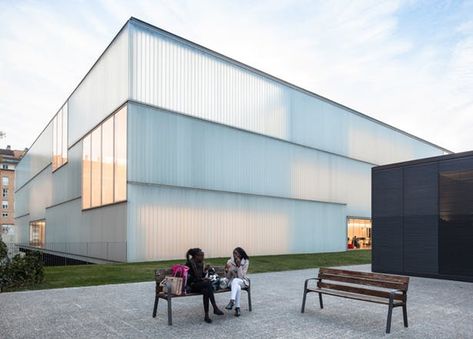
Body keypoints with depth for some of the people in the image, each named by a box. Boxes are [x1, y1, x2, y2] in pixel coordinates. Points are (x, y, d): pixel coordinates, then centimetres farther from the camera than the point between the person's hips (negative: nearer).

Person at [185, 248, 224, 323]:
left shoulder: (200, 263, 11)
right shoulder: (189, 263, -11)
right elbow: (189, 278, -13)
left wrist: (204, 271, -3)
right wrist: (201, 279, -16)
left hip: (199, 284, 6)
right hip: (191, 286, -6)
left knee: (206, 291, -31)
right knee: (208, 283, -31)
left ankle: (206, 315, -30)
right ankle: (215, 308, -31)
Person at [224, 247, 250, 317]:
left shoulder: (245, 262, -12)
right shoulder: (230, 262, -6)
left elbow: (241, 277, -18)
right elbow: (228, 277, -2)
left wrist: (239, 265, -29)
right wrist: (227, 270, -24)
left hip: (242, 281, -1)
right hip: (232, 281, 2)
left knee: (235, 280, -38)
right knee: (238, 287, -36)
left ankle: (232, 301, -50)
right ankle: (237, 308, -36)